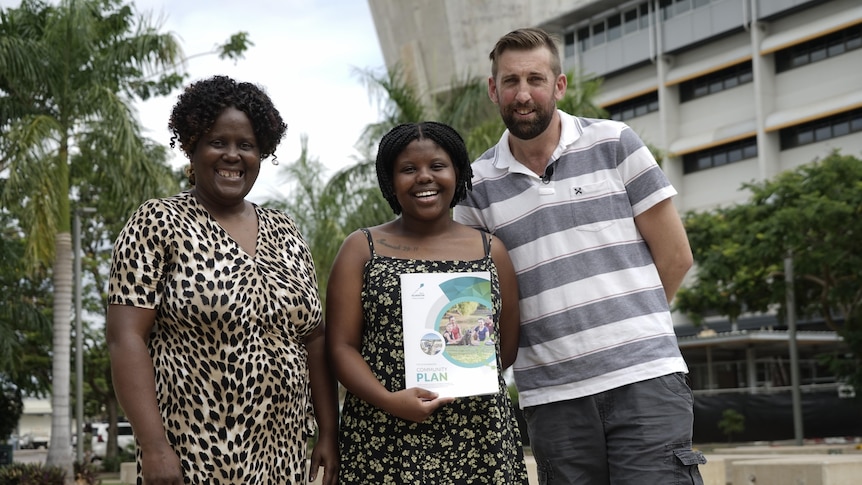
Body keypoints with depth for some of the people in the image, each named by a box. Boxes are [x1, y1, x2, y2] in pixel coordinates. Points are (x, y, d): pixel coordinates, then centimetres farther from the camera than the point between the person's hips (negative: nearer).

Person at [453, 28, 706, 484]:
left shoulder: (613, 143, 3)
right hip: (551, 396, 2)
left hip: (645, 378, -2)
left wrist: (629, 323, 9)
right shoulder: (477, 185, 8)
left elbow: (675, 255, 6)